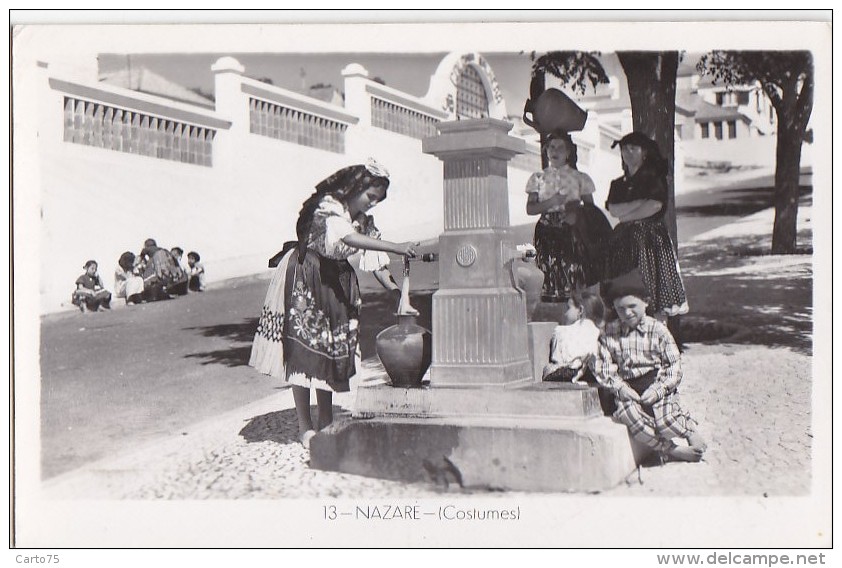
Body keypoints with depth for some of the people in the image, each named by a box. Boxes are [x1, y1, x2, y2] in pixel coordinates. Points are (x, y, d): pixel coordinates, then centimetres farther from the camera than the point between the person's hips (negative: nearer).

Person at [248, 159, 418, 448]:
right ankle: (305, 427, 3)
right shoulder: (329, 207, -22)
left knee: (331, 349, 9)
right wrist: (395, 247, -49)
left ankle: (326, 421, 19)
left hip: (333, 283, 9)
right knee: (304, 350, -5)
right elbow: (350, 238, -42)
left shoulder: (356, 217, 6)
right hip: (303, 281, -9)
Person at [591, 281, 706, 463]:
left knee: (665, 420, -28)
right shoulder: (609, 333, 6)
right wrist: (620, 387, -14)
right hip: (627, 389, 2)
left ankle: (690, 429, 11)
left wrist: (658, 390, -15)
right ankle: (670, 450, -13)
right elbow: (602, 367, 2)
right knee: (628, 414, -32)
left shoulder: (658, 330, 2)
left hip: (657, 385, -1)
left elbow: (675, 366, -1)